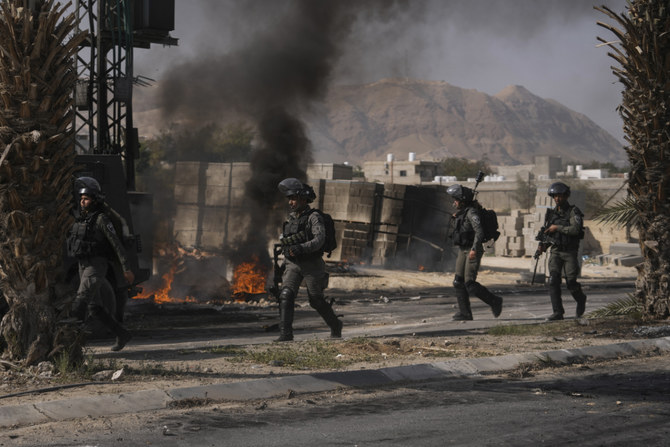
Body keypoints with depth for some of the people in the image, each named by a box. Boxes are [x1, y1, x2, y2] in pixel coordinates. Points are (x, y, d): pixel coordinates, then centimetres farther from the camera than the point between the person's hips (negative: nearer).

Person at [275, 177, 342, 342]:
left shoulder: (314, 217, -11)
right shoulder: (292, 217, 10)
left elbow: (319, 240, -25)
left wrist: (302, 248, -40)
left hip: (311, 265, -5)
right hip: (292, 265, 5)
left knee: (316, 300, 7)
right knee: (286, 295, -17)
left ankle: (335, 326, 32)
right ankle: (285, 334, -20)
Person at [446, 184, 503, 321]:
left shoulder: (471, 212, -15)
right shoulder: (462, 212, 14)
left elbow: (479, 231, -26)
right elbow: (456, 227, 28)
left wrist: (474, 249, -34)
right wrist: (455, 219, 8)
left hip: (473, 251, -9)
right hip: (462, 251, 9)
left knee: (470, 283, -12)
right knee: (458, 282, 3)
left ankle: (494, 301, 4)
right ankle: (465, 313, 5)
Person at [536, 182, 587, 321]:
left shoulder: (573, 212, -5)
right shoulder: (551, 214, 11)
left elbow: (575, 229, -21)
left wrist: (557, 228, -17)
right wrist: (544, 245, 1)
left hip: (570, 253, -4)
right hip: (555, 252, 4)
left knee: (570, 282, -5)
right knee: (553, 281, -12)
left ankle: (581, 300, 28)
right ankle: (557, 312, -12)